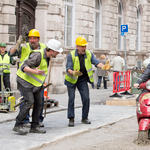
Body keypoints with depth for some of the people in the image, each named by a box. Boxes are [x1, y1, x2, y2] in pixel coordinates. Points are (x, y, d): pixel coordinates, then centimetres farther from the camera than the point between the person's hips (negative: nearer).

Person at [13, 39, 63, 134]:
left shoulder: (46, 56, 6)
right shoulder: (37, 55, -23)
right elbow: (24, 67, -29)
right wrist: (34, 71, -46)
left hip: (34, 83, 9)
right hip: (25, 80, -9)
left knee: (38, 103, 3)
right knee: (29, 102, -19)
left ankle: (34, 127, 8)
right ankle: (18, 126, -13)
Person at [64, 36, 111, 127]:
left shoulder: (89, 54, -5)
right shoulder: (71, 55, -16)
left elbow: (96, 62, -17)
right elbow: (68, 68, -22)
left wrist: (103, 66, -39)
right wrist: (73, 73, -44)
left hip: (83, 80, 3)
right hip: (72, 80, -3)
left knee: (86, 98, -3)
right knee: (71, 98, -9)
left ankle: (85, 118, 12)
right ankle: (71, 119, -2)